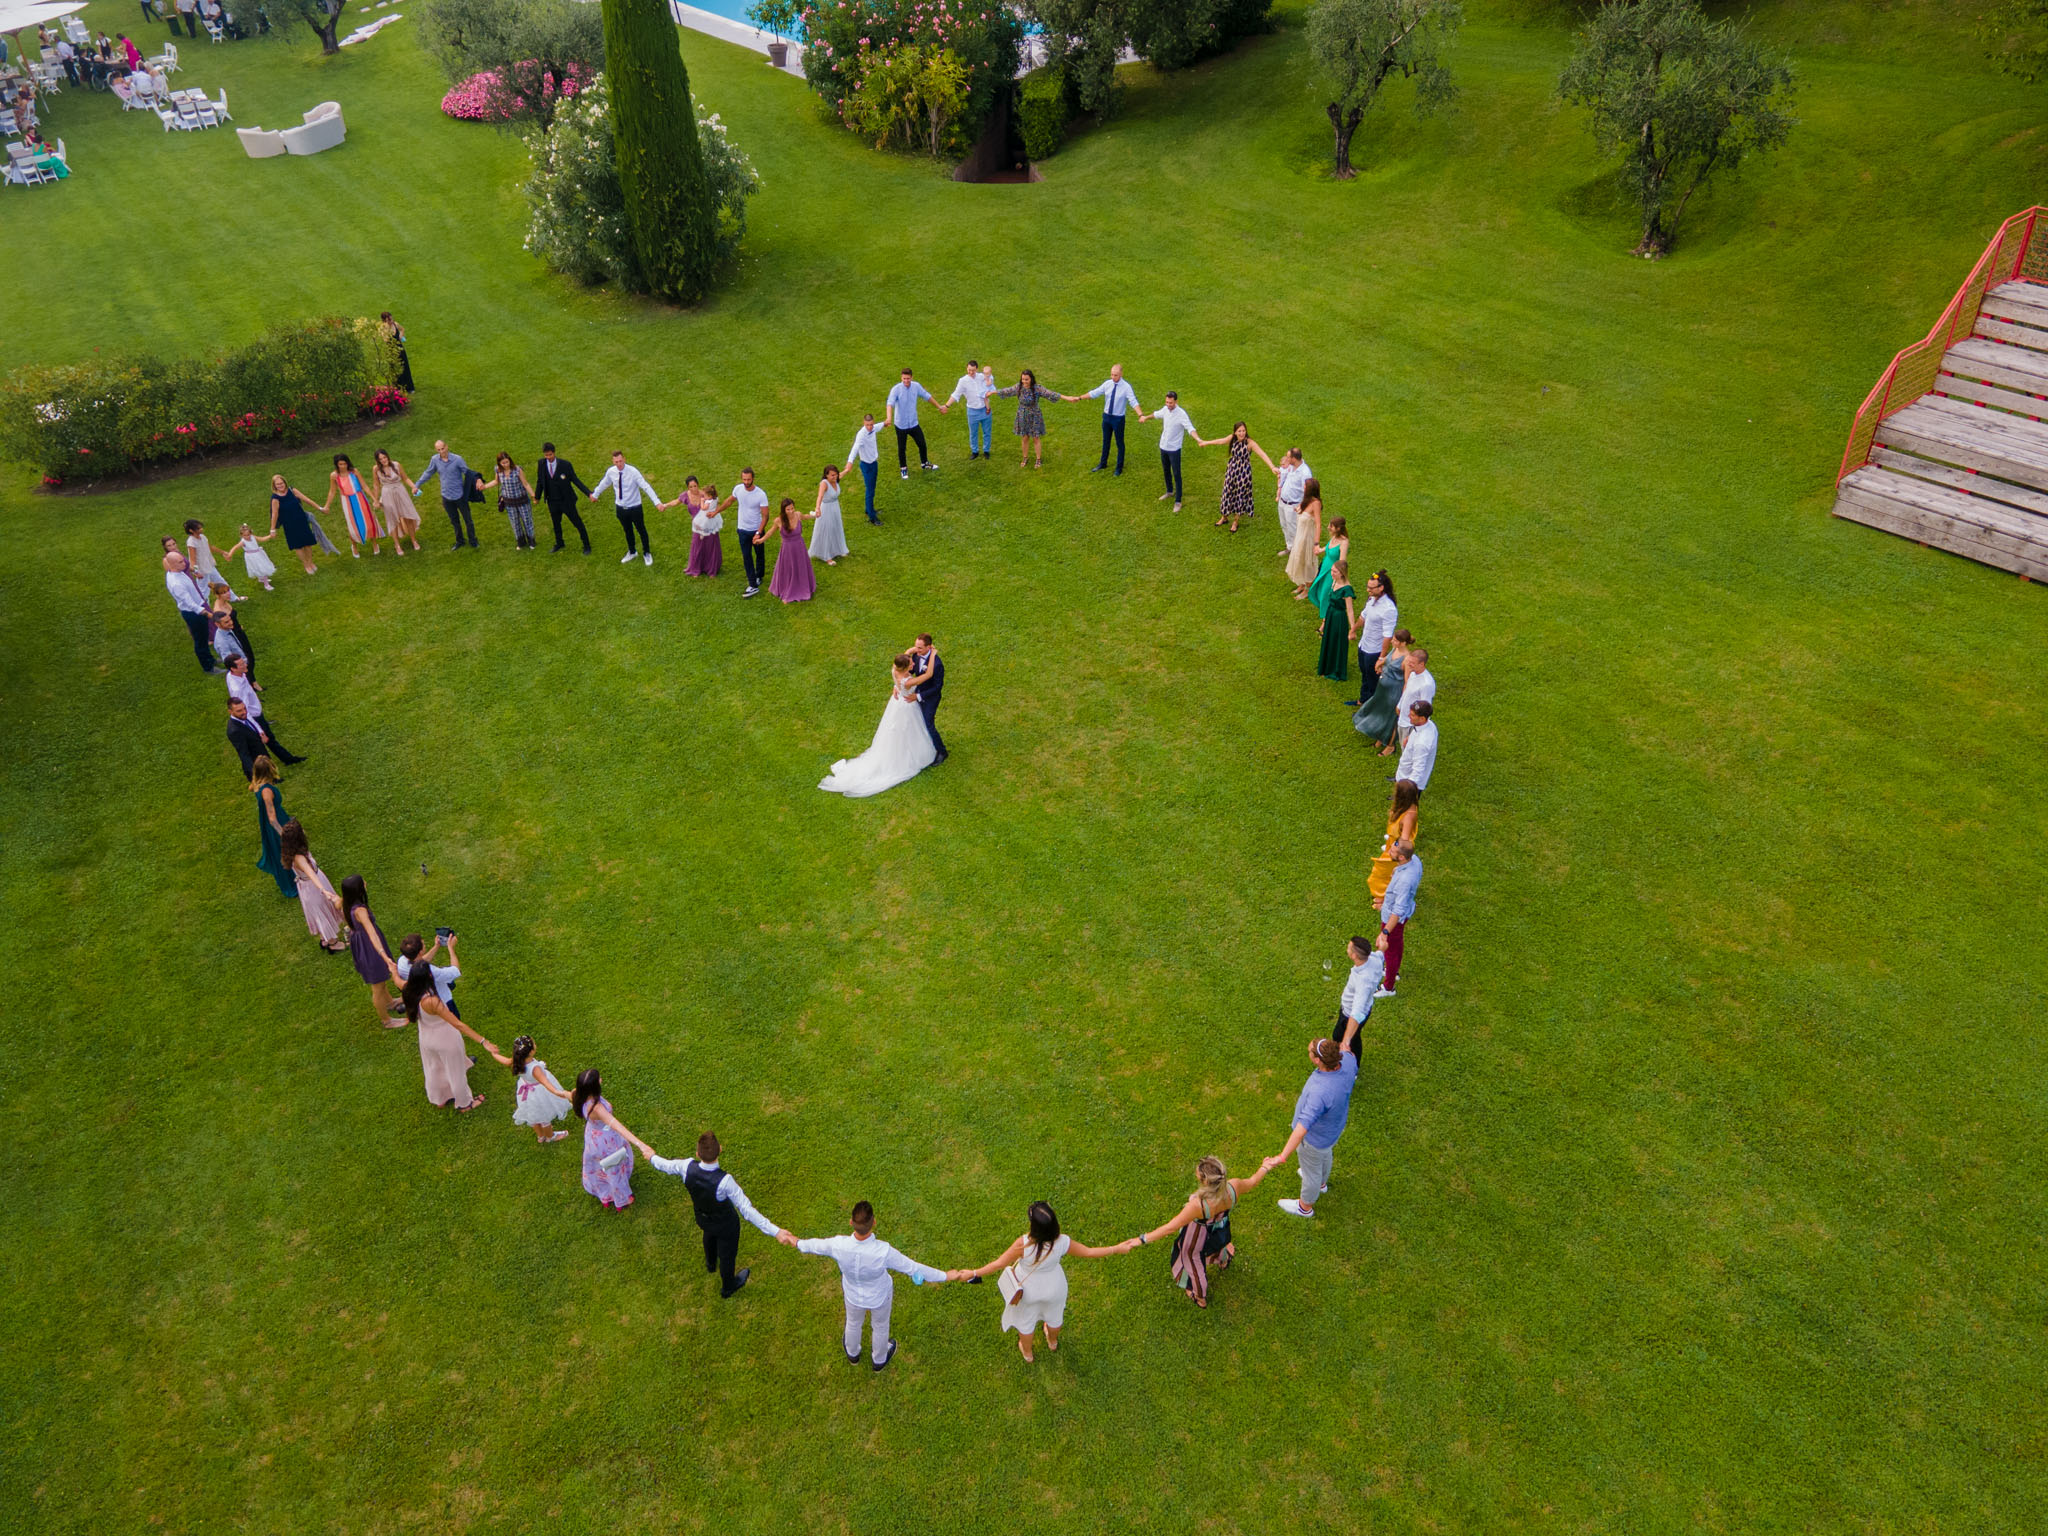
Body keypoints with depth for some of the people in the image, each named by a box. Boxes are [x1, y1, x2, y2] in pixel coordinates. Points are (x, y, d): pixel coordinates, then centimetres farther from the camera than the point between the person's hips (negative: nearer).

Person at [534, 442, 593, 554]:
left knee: (577, 523, 6)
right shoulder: (541, 464, -7)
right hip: (552, 502, 4)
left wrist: (589, 493, -17)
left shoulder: (565, 464, -17)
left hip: (566, 501, -4)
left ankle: (586, 545, 23)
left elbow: (575, 480, -11)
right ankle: (559, 544, 44)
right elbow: (540, 481, 5)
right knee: (556, 523, 22)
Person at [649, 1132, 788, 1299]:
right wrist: (774, 1231, -38)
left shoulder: (688, 1167, -33)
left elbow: (667, 1165, -9)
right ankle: (727, 1288, 58)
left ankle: (711, 1265, 73)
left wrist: (652, 1158, 14)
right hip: (726, 1225, -4)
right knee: (727, 1254, 27)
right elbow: (746, 1210, -40)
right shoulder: (724, 1181, -45)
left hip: (702, 1218, 4)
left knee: (710, 1233, 40)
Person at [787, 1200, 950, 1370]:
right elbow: (913, 1268, -31)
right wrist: (945, 1276, -17)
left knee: (853, 1322, 35)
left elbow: (816, 1245, -14)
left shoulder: (838, 1245, -37)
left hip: (853, 1295, 2)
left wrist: (798, 1243, 9)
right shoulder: (883, 1252, -44)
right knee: (880, 1325, 32)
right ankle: (879, 1359, 60)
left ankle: (852, 1353, 65)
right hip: (880, 1295, -2)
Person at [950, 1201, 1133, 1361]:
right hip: (1054, 1287, 2)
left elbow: (999, 1264, -31)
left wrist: (972, 1273, -19)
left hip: (1028, 1289, -2)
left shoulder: (1023, 1245, -42)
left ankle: (1027, 1352, 58)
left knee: (1025, 1320, 31)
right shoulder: (1062, 1243, -34)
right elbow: (1088, 1252, -20)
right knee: (1054, 1315, 35)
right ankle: (1053, 1341, 66)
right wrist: (1118, 1249, -7)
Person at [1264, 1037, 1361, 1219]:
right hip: (1336, 1123, 7)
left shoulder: (1320, 1092, -49)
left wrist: (1282, 1157, -56)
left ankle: (1305, 1206, 53)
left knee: (1311, 1170, 23)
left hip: (1315, 1137, -7)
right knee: (1326, 1154, 38)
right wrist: (1345, 1049, 22)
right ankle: (1322, 1183, 70)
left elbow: (1303, 1127, -53)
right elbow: (1353, 1069, 0)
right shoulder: (1347, 1060, -28)